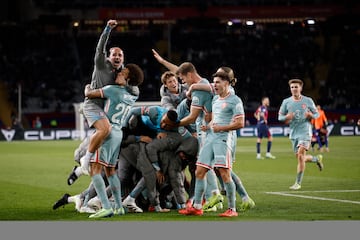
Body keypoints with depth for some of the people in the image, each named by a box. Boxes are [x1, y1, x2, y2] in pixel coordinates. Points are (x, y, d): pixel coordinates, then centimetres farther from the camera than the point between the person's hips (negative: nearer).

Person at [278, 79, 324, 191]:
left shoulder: (308, 101, -1)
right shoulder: (286, 102, 3)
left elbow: (317, 114, 8)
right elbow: (280, 116, 9)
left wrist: (311, 115, -15)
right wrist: (287, 117, -13)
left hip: (305, 132, -4)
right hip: (293, 134, 4)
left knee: (300, 156, -17)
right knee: (300, 158, 9)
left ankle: (298, 183, -10)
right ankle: (317, 159, 41)